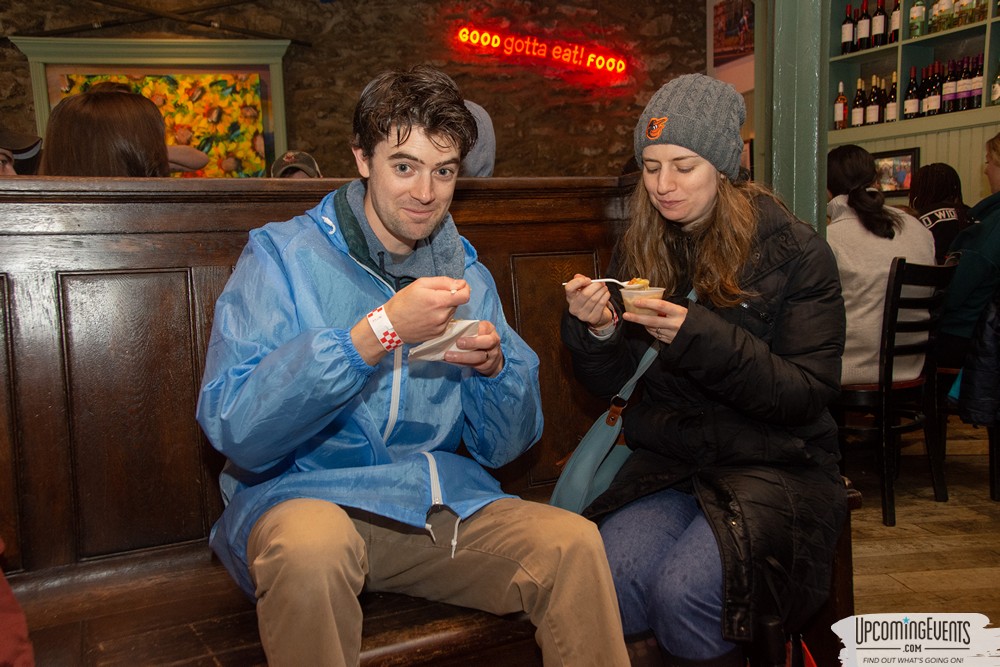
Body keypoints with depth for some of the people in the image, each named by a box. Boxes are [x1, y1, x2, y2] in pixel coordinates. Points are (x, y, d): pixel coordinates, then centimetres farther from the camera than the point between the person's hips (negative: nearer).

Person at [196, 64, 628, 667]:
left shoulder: (466, 274, 10)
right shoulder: (281, 255, -4)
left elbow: (502, 448, 10)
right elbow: (234, 429, -18)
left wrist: (493, 365, -11)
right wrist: (380, 330, -24)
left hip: (444, 500, 4)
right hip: (303, 495, -3)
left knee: (574, 543, -20)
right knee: (313, 544, -36)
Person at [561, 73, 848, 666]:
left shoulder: (795, 250, -5)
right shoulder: (639, 251, 6)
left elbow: (808, 395, -11)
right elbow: (613, 384, 7)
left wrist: (700, 337, -24)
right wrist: (597, 331, -15)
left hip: (774, 466, -2)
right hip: (665, 458, 3)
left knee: (684, 591, -26)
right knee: (615, 577, -25)